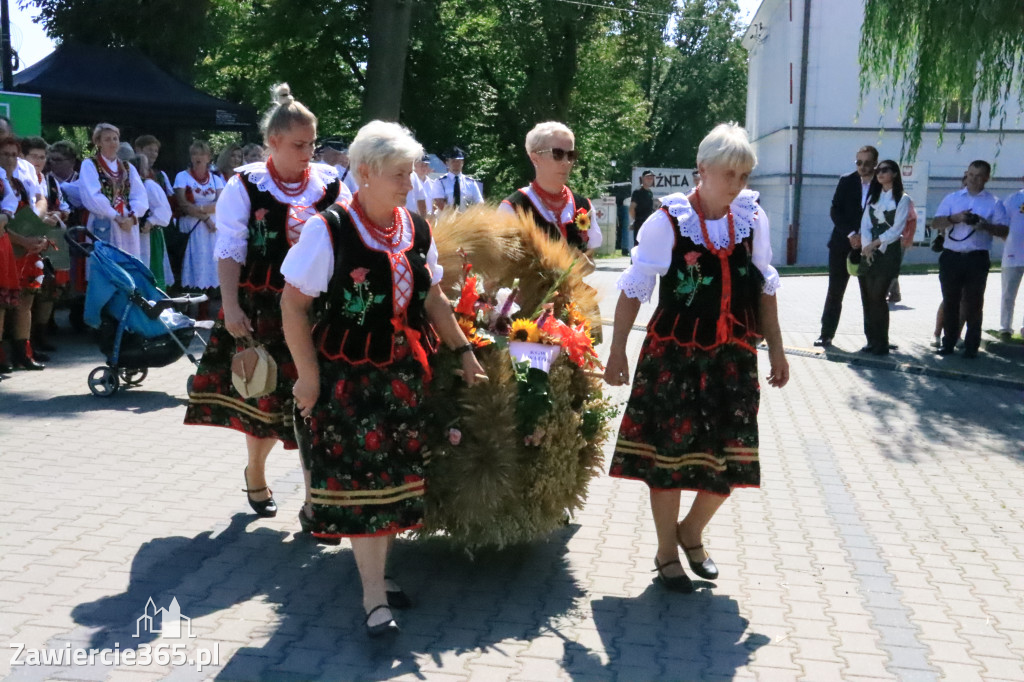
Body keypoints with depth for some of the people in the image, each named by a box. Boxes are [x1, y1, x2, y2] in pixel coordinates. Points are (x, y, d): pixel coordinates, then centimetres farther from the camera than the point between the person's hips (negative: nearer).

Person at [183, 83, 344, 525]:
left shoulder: (329, 184, 2)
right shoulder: (246, 186, -4)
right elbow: (229, 251, -5)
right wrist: (231, 307, -14)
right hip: (262, 309, -1)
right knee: (265, 395, 9)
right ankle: (255, 472, 38)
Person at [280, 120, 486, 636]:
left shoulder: (417, 230, 4)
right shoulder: (328, 230, -13)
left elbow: (432, 298, 14)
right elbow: (293, 304, -12)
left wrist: (463, 350, 11)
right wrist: (309, 375, -12)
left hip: (405, 375, 6)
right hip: (349, 376, -5)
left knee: (395, 477, 12)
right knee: (361, 481, -2)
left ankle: (375, 574, 29)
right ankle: (374, 598, 8)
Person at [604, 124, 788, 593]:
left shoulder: (752, 218, 0)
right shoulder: (667, 221, -11)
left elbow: (764, 287, 11)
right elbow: (634, 288, -5)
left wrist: (775, 347, 12)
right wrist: (618, 350, -6)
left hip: (733, 358, 4)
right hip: (674, 356, -4)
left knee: (730, 458, 5)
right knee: (669, 453, 5)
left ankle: (691, 533, 33)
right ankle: (667, 552, 26)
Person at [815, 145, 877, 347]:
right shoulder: (847, 181, 3)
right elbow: (836, 211, -1)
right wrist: (850, 234, -12)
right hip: (843, 243, 2)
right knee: (835, 292, 4)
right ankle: (826, 334, 9)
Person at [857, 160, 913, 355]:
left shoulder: (902, 199, 1)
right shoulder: (873, 197, 18)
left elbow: (896, 230, -8)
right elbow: (865, 224, 6)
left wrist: (874, 244, -12)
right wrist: (867, 246, -10)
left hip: (889, 252, -5)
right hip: (868, 252, 5)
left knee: (877, 297, -11)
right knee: (867, 297, 1)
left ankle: (881, 344, -4)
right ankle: (872, 341, 7)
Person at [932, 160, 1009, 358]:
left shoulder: (993, 203, 5)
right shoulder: (951, 198, 10)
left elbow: (1004, 230, 1)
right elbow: (935, 223, 2)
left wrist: (986, 226, -17)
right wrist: (954, 218, -15)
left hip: (977, 260, -2)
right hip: (951, 257, 2)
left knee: (973, 304, 2)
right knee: (950, 302, 7)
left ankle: (971, 346, 10)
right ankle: (948, 342, 16)